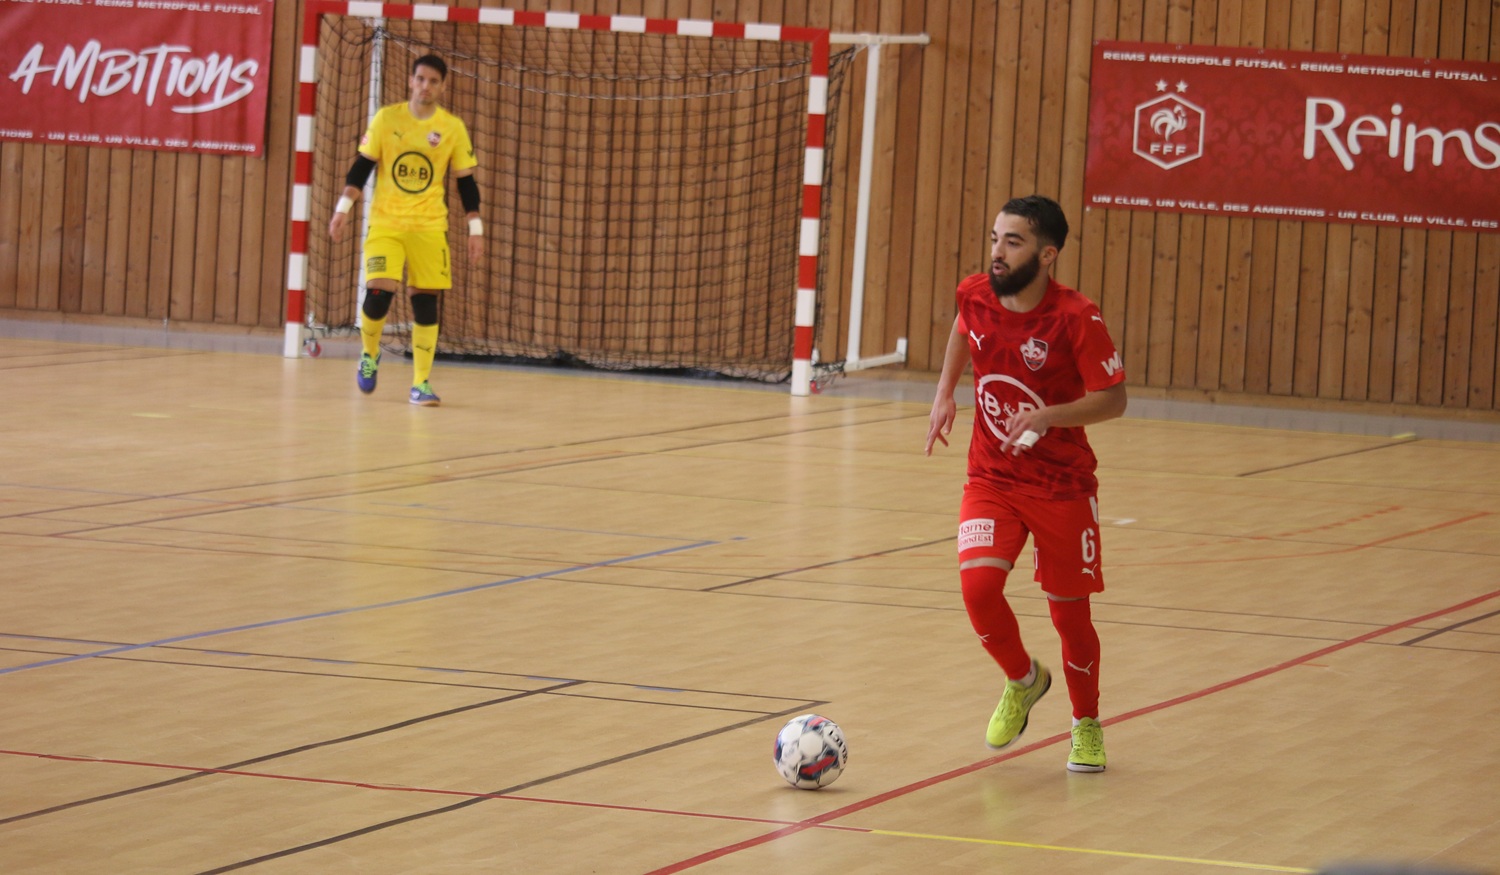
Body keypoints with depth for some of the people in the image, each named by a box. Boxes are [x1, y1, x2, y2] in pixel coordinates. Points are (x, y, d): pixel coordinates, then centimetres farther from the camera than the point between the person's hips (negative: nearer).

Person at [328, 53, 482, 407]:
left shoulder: (453, 128, 0)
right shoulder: (386, 119, -1)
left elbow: (466, 182, 6)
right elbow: (362, 166, 4)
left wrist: (475, 228, 2)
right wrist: (343, 207, -4)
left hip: (429, 228, 1)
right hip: (385, 223, -1)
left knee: (425, 302, -3)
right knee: (379, 293, -15)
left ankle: (421, 384, 6)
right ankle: (369, 354, 14)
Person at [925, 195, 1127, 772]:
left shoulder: (1076, 319, -20)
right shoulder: (975, 296, -6)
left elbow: (1113, 399, -15)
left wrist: (1048, 416, -30)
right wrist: (945, 392, 9)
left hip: (1063, 486, -3)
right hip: (991, 479, 3)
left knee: (1069, 611, 6)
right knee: (978, 586, -18)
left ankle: (1086, 726, 31)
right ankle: (1022, 682, 13)